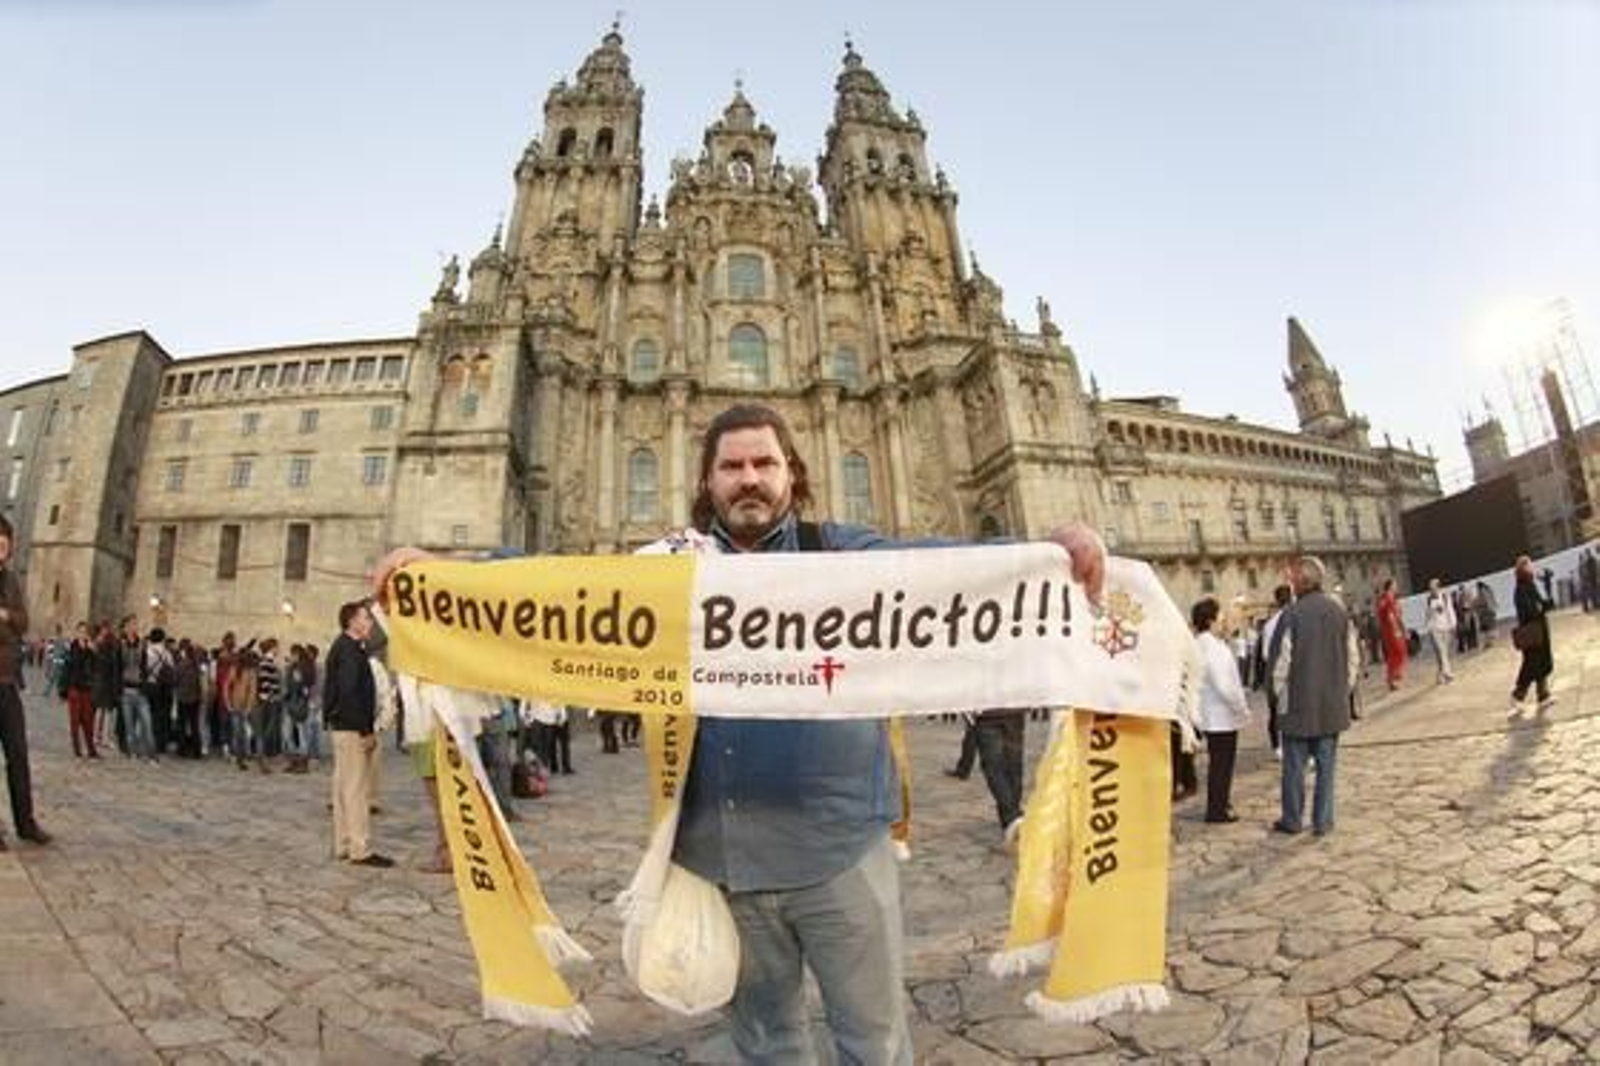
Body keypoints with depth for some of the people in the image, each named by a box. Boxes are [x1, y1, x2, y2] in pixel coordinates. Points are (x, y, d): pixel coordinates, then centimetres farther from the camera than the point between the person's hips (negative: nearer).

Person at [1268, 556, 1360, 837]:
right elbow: (1353, 658, 6)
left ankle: (1292, 820, 18)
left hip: (1299, 705, -4)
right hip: (1333, 705, 4)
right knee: (1326, 764, 11)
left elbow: (1281, 662, -12)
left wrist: (1282, 696, 2)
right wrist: (1343, 690, 17)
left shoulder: (1293, 615, -16)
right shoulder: (1338, 611, -1)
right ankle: (1322, 821, 17)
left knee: (1295, 765, 7)